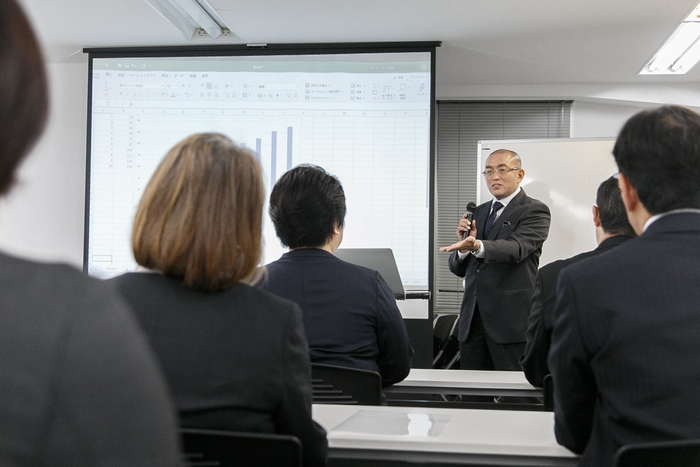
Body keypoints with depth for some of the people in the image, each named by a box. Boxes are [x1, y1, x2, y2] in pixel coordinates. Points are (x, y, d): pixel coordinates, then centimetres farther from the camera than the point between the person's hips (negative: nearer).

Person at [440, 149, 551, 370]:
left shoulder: (535, 210, -2)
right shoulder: (479, 212, 17)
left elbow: (516, 248, -22)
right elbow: (459, 269, 15)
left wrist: (476, 246, -39)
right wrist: (463, 246, -7)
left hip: (511, 318, -6)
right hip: (472, 318, 6)